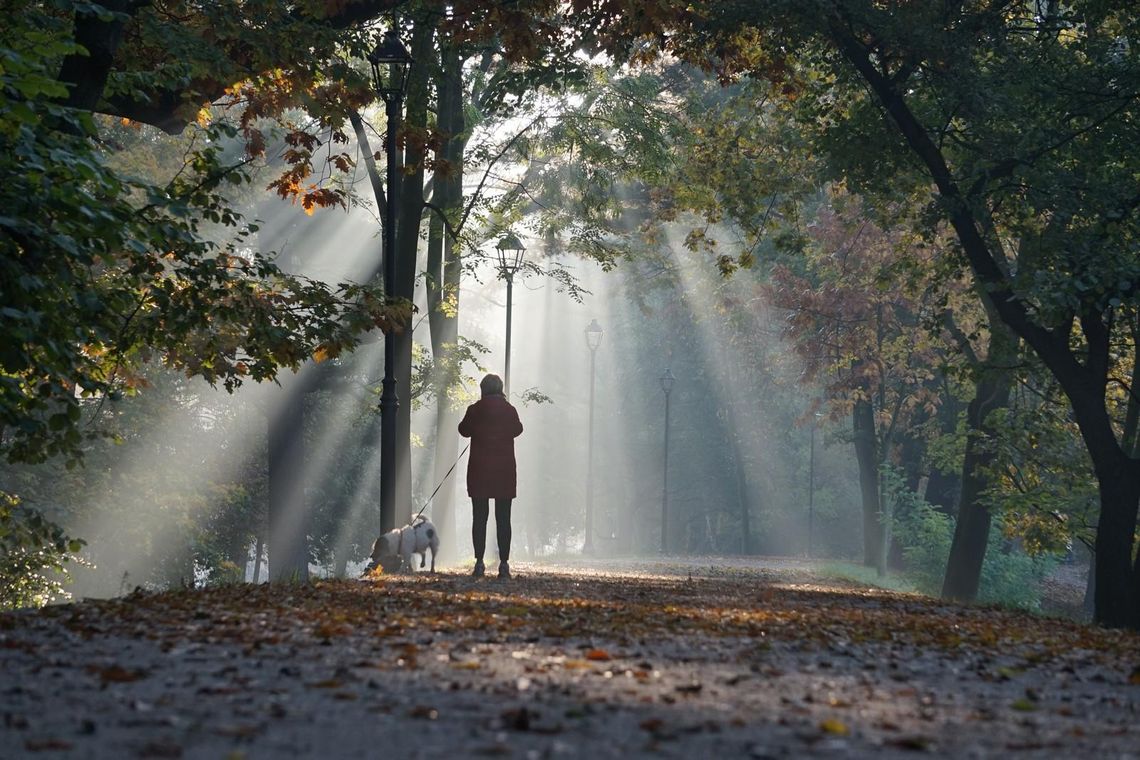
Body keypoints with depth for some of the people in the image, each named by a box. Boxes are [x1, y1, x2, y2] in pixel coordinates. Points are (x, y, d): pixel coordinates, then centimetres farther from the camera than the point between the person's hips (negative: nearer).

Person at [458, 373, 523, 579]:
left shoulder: (475, 410, -5)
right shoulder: (509, 410, -2)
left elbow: (464, 430, 11)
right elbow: (517, 429, 16)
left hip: (479, 470, -1)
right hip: (504, 471, 1)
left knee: (479, 517, 3)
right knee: (503, 519, 3)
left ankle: (479, 562, -2)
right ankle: (504, 563, -1)